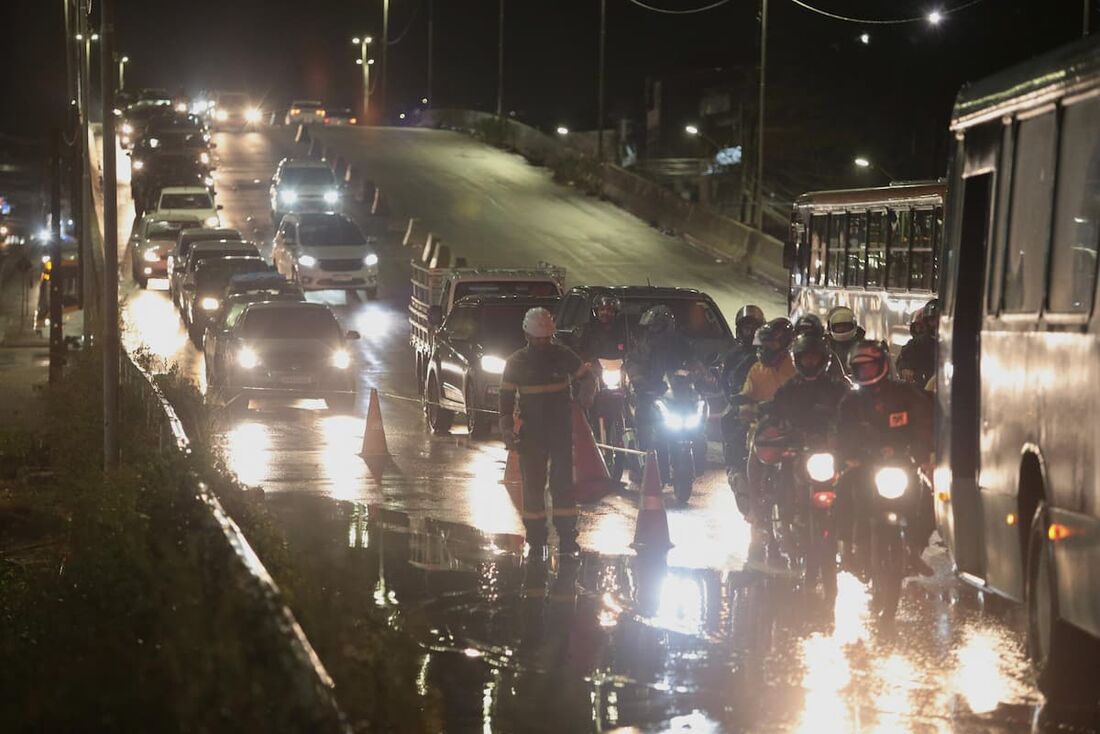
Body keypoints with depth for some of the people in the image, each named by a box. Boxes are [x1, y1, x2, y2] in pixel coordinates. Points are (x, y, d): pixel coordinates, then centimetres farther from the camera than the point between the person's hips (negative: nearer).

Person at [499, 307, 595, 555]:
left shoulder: (563, 355, 1)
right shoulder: (516, 362, 1)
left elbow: (586, 379, 11)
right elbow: (506, 398, 4)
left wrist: (583, 402, -6)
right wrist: (508, 431, -3)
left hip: (561, 431, 0)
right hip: (531, 433, 0)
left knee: (563, 484, -5)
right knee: (533, 486, 2)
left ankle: (567, 538, -3)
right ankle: (536, 539, 8)